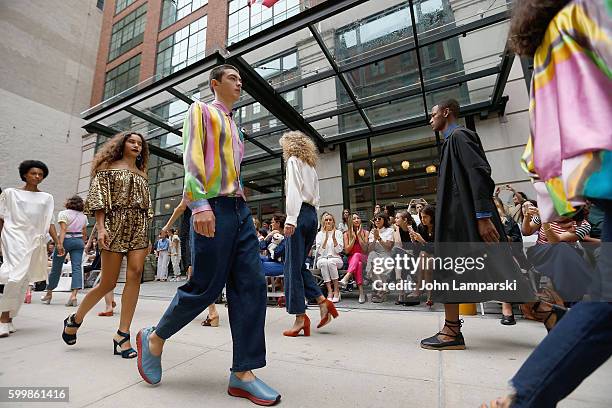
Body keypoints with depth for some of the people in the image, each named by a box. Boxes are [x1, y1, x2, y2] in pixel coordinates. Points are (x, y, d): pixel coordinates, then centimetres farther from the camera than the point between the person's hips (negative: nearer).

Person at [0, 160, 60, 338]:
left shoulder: (47, 197, 12)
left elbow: (49, 223, 11)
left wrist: (57, 243, 3)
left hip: (35, 243, 3)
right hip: (15, 238, -3)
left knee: (24, 282, 4)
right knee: (16, 277, -18)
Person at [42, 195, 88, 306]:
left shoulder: (64, 214, -1)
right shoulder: (83, 216, 12)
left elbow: (63, 230, -14)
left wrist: (60, 244, -19)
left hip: (66, 240, -3)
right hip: (79, 241, 3)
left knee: (56, 268, 10)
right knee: (77, 267, -4)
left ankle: (49, 293, 25)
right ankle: (73, 295, -14)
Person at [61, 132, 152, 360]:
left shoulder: (141, 174, 20)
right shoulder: (108, 167, 8)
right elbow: (97, 197, -2)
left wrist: (148, 238, 13)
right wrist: (100, 227, -15)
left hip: (139, 228, 4)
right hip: (115, 225, -4)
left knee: (135, 274, -12)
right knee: (108, 282, -1)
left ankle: (122, 334, -6)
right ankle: (75, 320, 27)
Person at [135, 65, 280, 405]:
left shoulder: (235, 127, 29)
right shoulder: (201, 110, 10)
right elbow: (192, 156, -6)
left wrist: (242, 205, 17)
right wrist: (200, 204, -19)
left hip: (241, 209, 7)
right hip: (214, 207, -7)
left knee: (252, 286, -3)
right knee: (207, 286, -5)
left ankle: (243, 373, 5)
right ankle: (155, 339, 23)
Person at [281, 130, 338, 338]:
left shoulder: (293, 160, 3)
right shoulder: (311, 166, 24)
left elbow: (293, 190, -12)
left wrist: (290, 219, -19)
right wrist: (312, 218, 17)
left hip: (300, 214, -8)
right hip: (313, 215, 8)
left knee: (293, 266, -4)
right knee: (299, 265, 13)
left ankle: (300, 318, 0)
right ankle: (323, 302, 6)